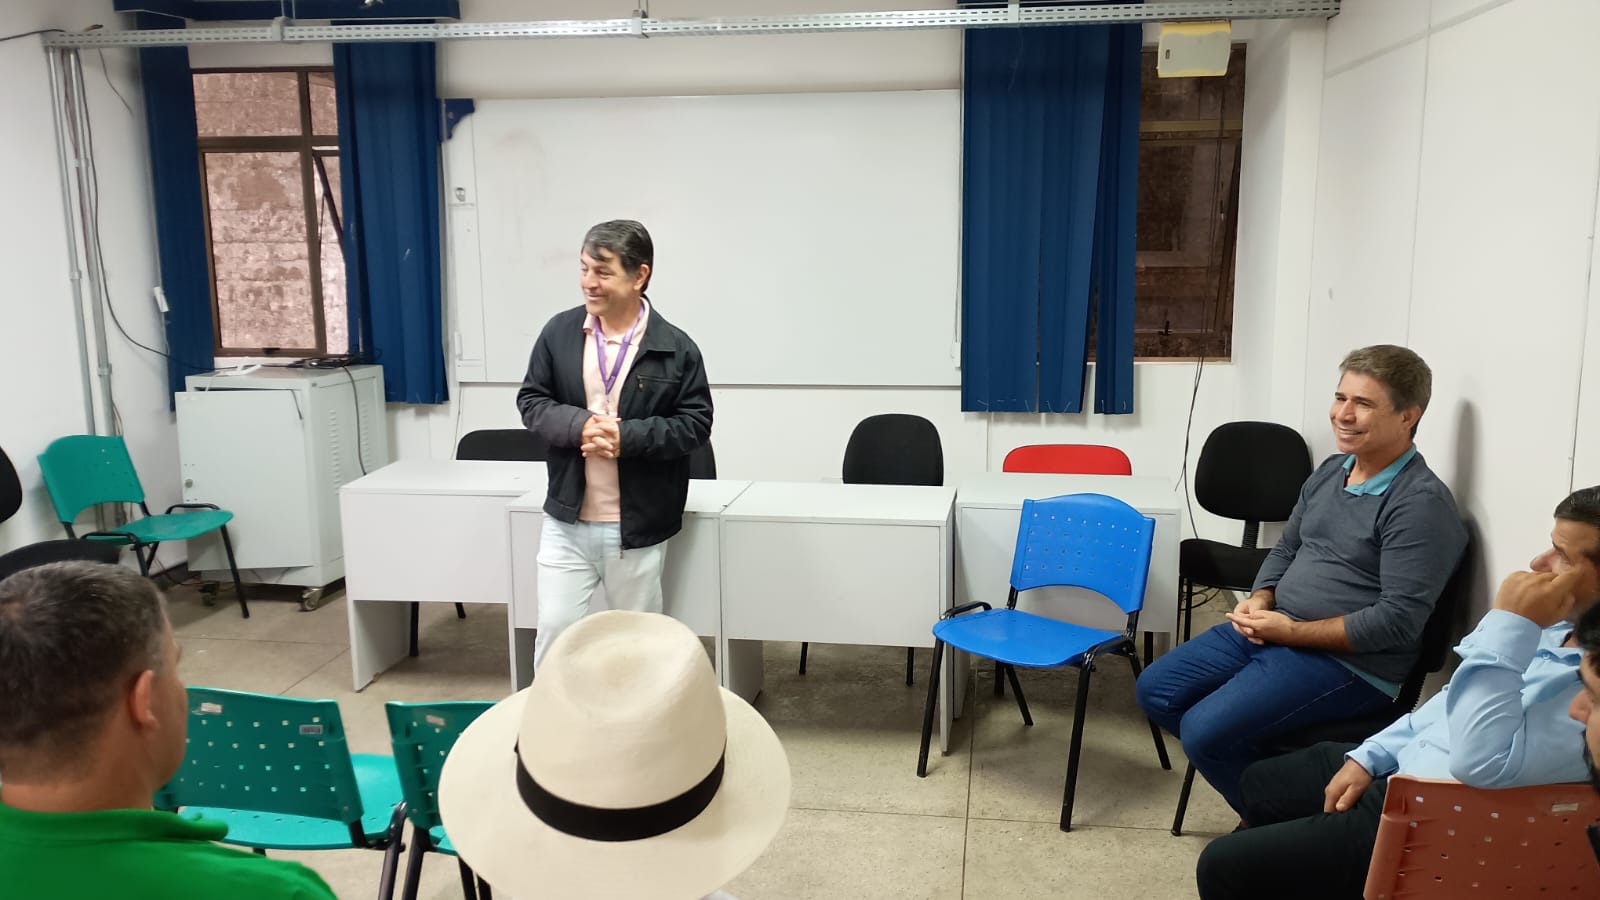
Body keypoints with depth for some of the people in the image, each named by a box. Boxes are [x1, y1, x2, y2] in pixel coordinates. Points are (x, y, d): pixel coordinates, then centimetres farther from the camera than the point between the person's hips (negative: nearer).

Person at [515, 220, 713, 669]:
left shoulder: (675, 348, -9)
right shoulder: (559, 332, -2)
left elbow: (695, 424, -8)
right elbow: (530, 400, 2)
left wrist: (627, 436, -22)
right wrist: (579, 424, -18)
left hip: (638, 526, -1)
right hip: (566, 521, 2)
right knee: (554, 631, 5)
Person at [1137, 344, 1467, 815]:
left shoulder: (1421, 502, -17)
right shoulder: (1331, 470, 10)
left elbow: (1399, 621, -21)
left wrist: (1292, 632, -18)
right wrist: (1260, 601, -1)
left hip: (1350, 663, -9)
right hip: (1271, 629, 9)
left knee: (1205, 731, -21)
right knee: (1156, 690, 3)